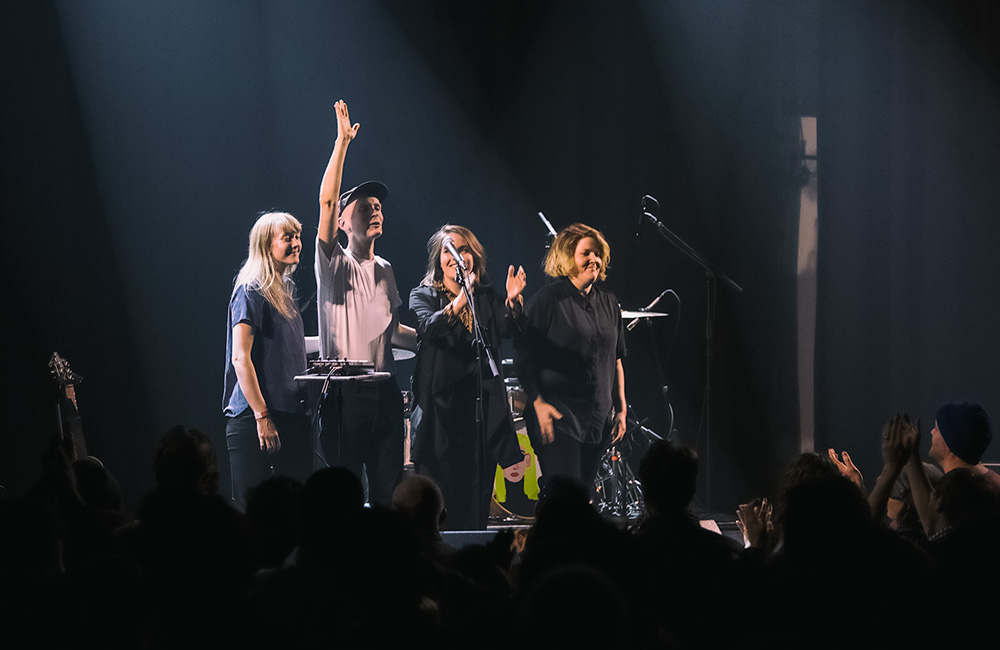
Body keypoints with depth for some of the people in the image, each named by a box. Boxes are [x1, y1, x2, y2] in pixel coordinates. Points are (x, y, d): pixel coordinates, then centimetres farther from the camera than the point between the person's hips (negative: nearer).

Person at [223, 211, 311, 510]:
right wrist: (262, 416, -19)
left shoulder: (286, 289, 16)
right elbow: (240, 358, -15)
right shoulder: (251, 291, -9)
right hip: (255, 414, -8)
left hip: (291, 413, 8)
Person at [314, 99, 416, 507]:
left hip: (384, 390, 5)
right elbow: (327, 201, -13)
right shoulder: (334, 265, 1)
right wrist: (342, 141, -16)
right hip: (343, 391, -5)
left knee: (389, 489, 4)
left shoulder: (384, 272, 19)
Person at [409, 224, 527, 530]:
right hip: (442, 404, -3)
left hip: (484, 405, 3)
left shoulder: (487, 296, 14)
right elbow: (428, 327, -18)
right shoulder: (423, 295, 4)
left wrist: (513, 301, -22)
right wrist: (459, 302, -34)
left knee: (477, 496, 4)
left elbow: (507, 329, -2)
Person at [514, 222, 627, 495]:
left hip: (598, 420, 6)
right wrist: (537, 403, -15)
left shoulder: (608, 303, 13)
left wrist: (621, 409, 13)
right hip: (558, 417, -6)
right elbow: (523, 356, -7)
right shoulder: (548, 299, -6)